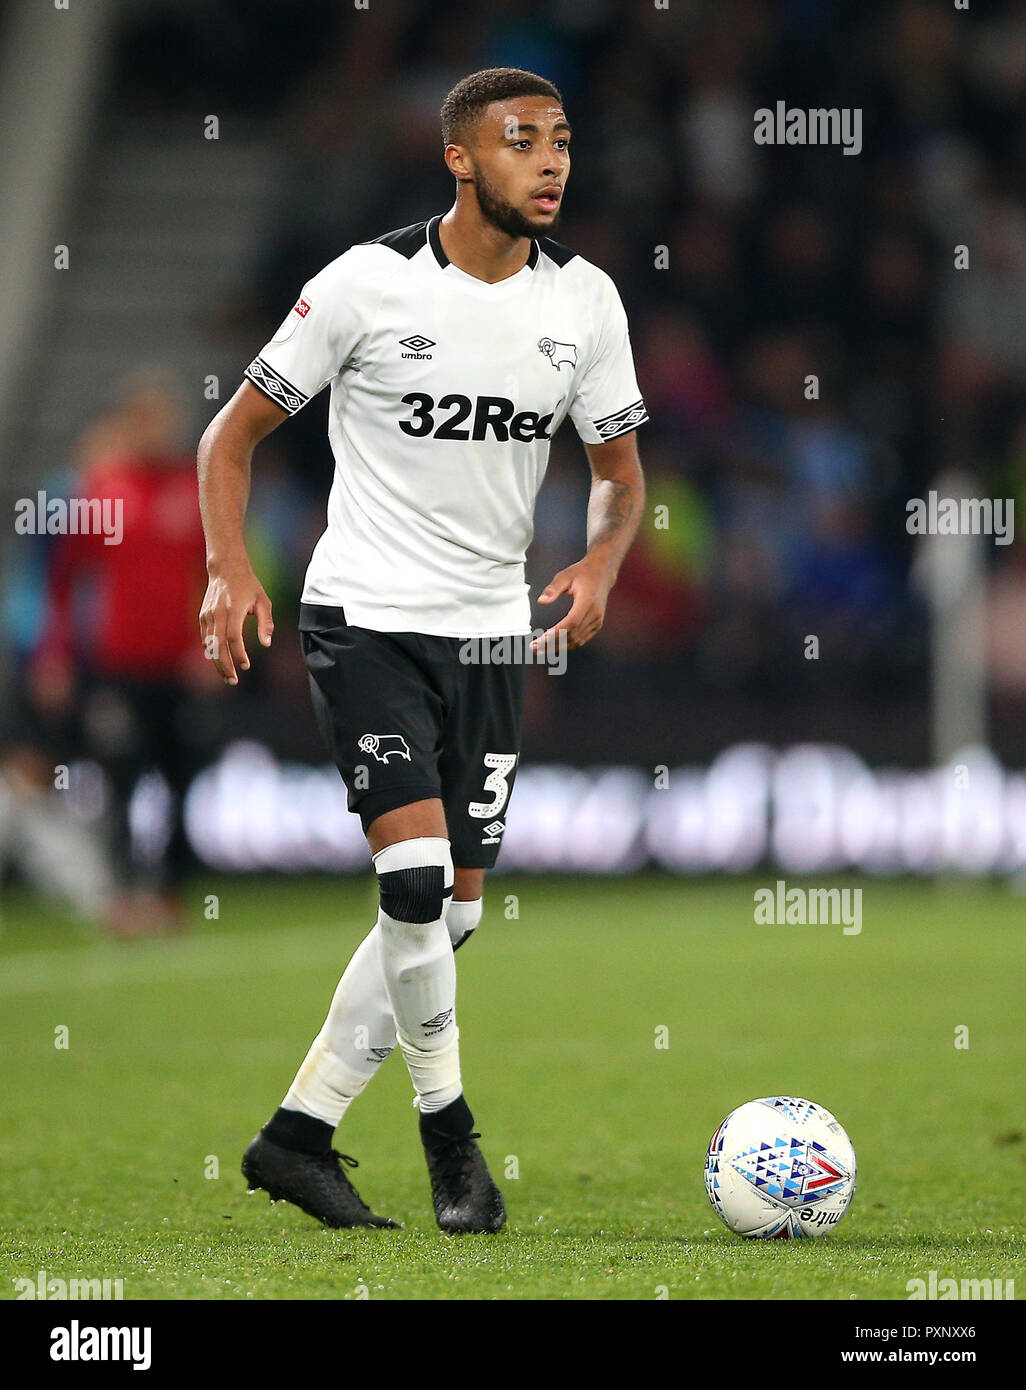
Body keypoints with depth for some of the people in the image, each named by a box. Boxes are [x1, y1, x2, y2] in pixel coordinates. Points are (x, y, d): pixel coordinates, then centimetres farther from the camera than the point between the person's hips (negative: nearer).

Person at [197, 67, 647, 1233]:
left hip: (493, 632, 5)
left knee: (453, 909, 6)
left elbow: (621, 472, 11)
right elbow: (235, 431, -3)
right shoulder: (369, 283, -11)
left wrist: (600, 565, -11)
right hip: (365, 616, -5)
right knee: (417, 873, -19)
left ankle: (298, 1134, 17)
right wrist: (229, 568, -18)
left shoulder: (584, 299, 1)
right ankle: (449, 1135, -3)